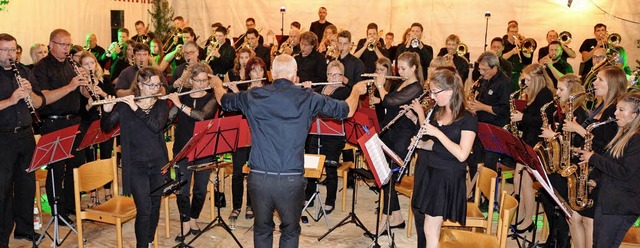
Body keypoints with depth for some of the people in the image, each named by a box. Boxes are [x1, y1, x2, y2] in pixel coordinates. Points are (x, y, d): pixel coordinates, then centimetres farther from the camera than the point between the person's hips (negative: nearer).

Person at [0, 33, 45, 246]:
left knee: (27, 183, 13)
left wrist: (30, 92, -10)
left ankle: (24, 228, 28)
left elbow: (41, 103, 8)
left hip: (26, 134, 5)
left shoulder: (24, 72, 11)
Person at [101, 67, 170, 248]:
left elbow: (157, 126, -15)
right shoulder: (124, 106, -1)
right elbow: (106, 127, -3)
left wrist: (136, 109, -23)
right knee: (144, 208, -9)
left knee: (155, 205, 12)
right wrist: (107, 111, -22)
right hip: (136, 165, -2)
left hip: (158, 163, 3)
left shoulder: (162, 105, 3)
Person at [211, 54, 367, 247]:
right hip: (291, 179, -2)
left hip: (259, 177, 2)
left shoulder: (253, 96, 1)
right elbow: (347, 111, 7)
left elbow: (224, 100, 21)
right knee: (290, 231, 16)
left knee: (262, 229, 20)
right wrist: (356, 90, 28)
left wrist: (217, 84, 45)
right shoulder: (307, 98, -4)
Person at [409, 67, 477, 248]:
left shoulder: (468, 119, -13)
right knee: (421, 225, 14)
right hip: (426, 173, 7)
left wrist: (437, 133, -22)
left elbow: (462, 155, -21)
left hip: (447, 179, -7)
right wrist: (421, 144, -6)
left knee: (430, 230, -5)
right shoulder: (436, 111, 8)